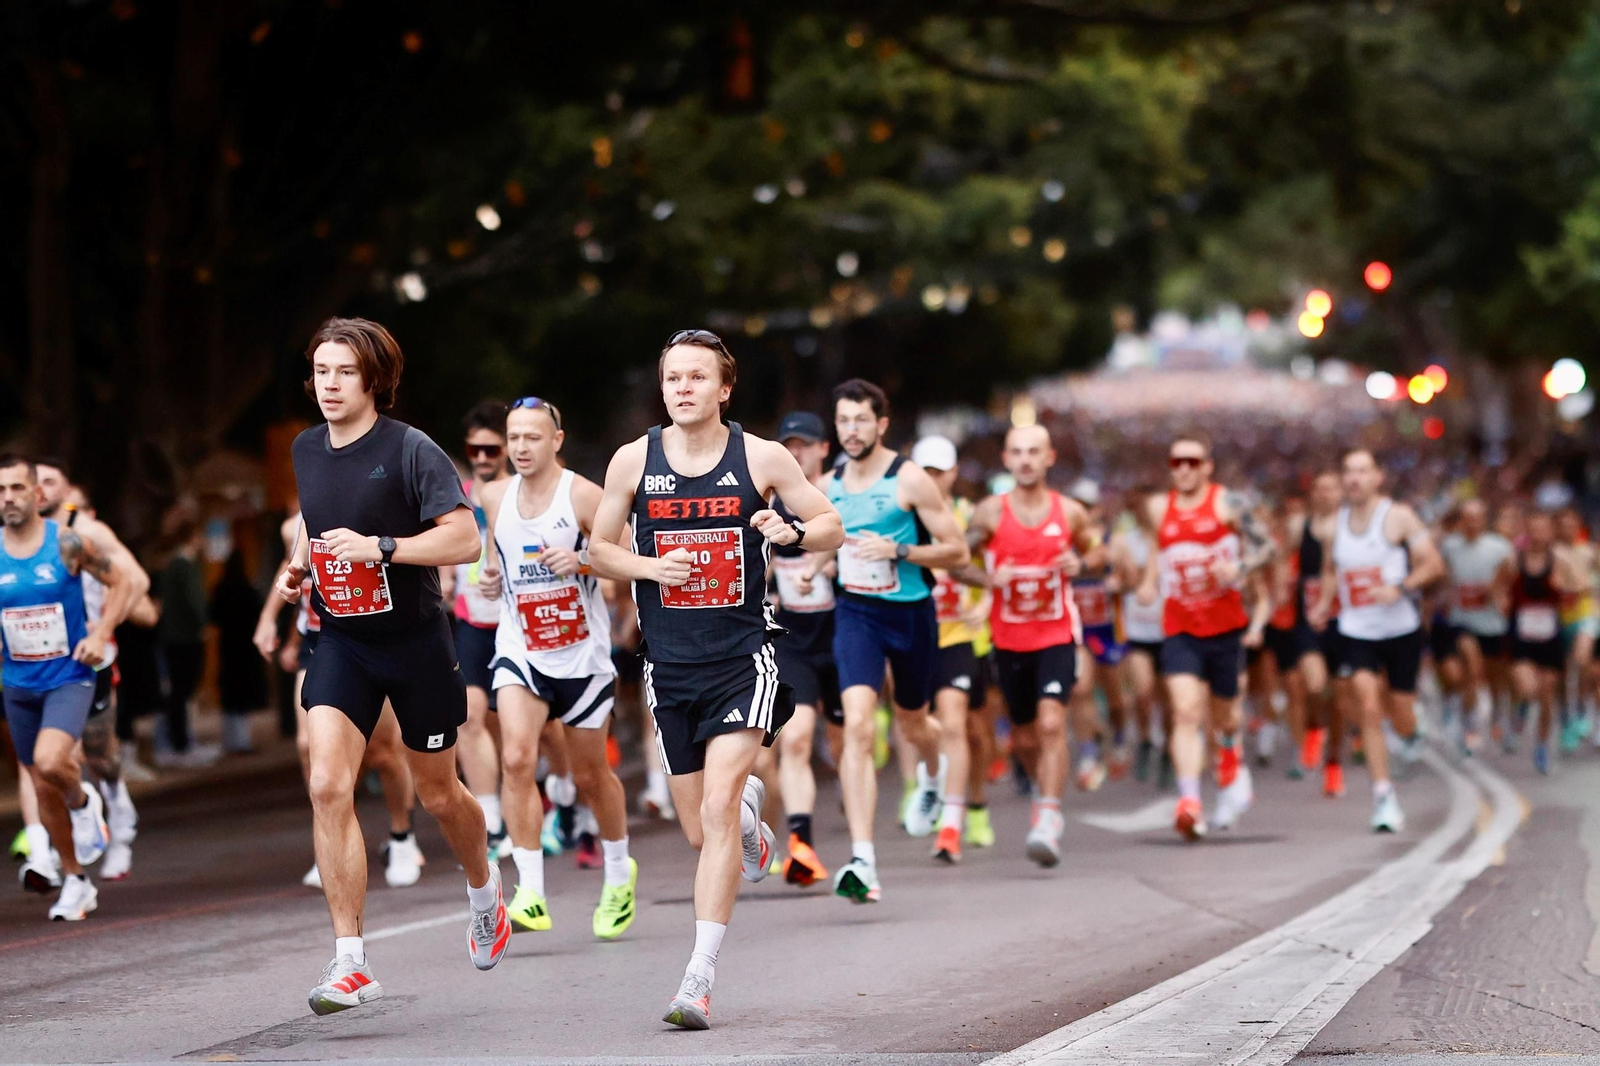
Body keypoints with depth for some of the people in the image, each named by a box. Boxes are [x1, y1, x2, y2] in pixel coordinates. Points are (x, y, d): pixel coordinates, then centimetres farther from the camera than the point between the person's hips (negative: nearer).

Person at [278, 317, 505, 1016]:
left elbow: (465, 539, -19)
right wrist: (296, 567, 4)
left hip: (415, 640, -3)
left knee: (438, 793, 13)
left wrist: (379, 547, -28)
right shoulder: (305, 451, 4)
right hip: (340, 641, 3)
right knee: (328, 786, -16)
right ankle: (350, 964, -15)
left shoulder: (411, 450, -14)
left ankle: (484, 890, 47)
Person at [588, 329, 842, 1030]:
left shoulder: (762, 458, -1)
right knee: (699, 830, 9)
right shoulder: (633, 461, 2)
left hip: (743, 654, -3)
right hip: (670, 661, 3)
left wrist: (793, 532, -15)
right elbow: (600, 549, 12)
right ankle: (750, 813, 49)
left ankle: (699, 979, -17)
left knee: (717, 808, -18)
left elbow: (832, 527, 8)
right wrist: (652, 566, -9)